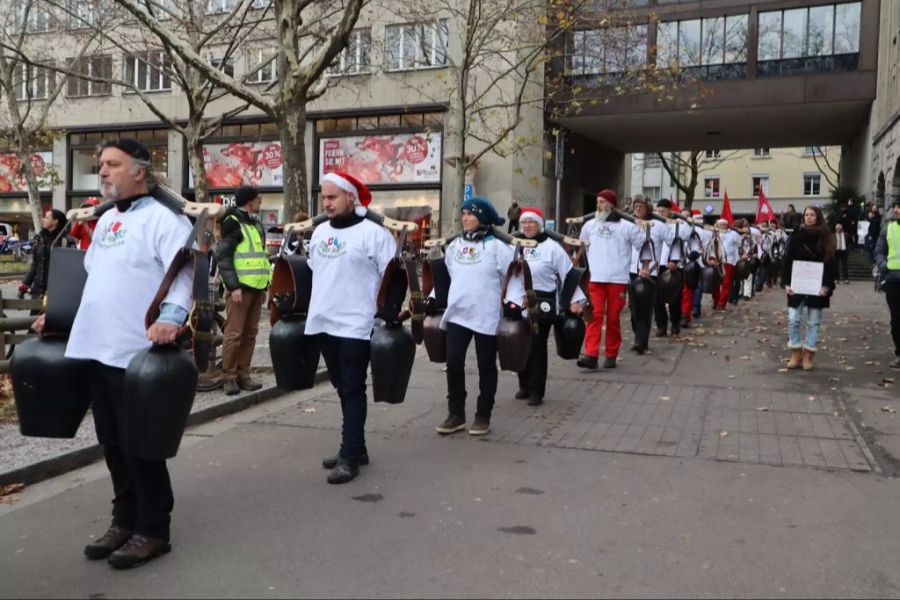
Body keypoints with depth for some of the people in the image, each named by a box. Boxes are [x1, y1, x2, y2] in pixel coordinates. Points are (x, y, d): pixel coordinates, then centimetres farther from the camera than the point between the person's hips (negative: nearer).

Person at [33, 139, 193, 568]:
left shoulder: (164, 218, -8)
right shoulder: (106, 220, 20)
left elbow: (181, 273, -20)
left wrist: (171, 317, -35)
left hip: (137, 351, -8)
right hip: (97, 348, 9)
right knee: (111, 441, 15)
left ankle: (152, 529, 15)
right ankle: (125, 520, 29)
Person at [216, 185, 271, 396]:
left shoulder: (256, 224, 19)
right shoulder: (233, 223, -7)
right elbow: (222, 257, -13)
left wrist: (265, 283, 19)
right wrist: (233, 286, -19)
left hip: (256, 287, 8)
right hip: (240, 287, -8)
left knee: (250, 333, 9)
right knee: (234, 333, -7)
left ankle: (243, 374, 15)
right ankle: (228, 376, 0)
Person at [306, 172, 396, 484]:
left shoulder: (373, 233, -9)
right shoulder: (319, 232, 13)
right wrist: (310, 308, 21)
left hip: (356, 325, -7)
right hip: (323, 323, 7)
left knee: (353, 391, -3)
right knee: (342, 389, 13)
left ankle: (350, 456, 2)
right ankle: (355, 446, 24)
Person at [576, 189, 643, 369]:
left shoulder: (626, 226, 1)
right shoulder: (590, 225, 11)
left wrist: (644, 268, 7)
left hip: (618, 279, -2)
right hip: (595, 279, 2)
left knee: (613, 317, 3)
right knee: (595, 315, -8)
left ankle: (611, 355, 13)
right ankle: (591, 355, -14)